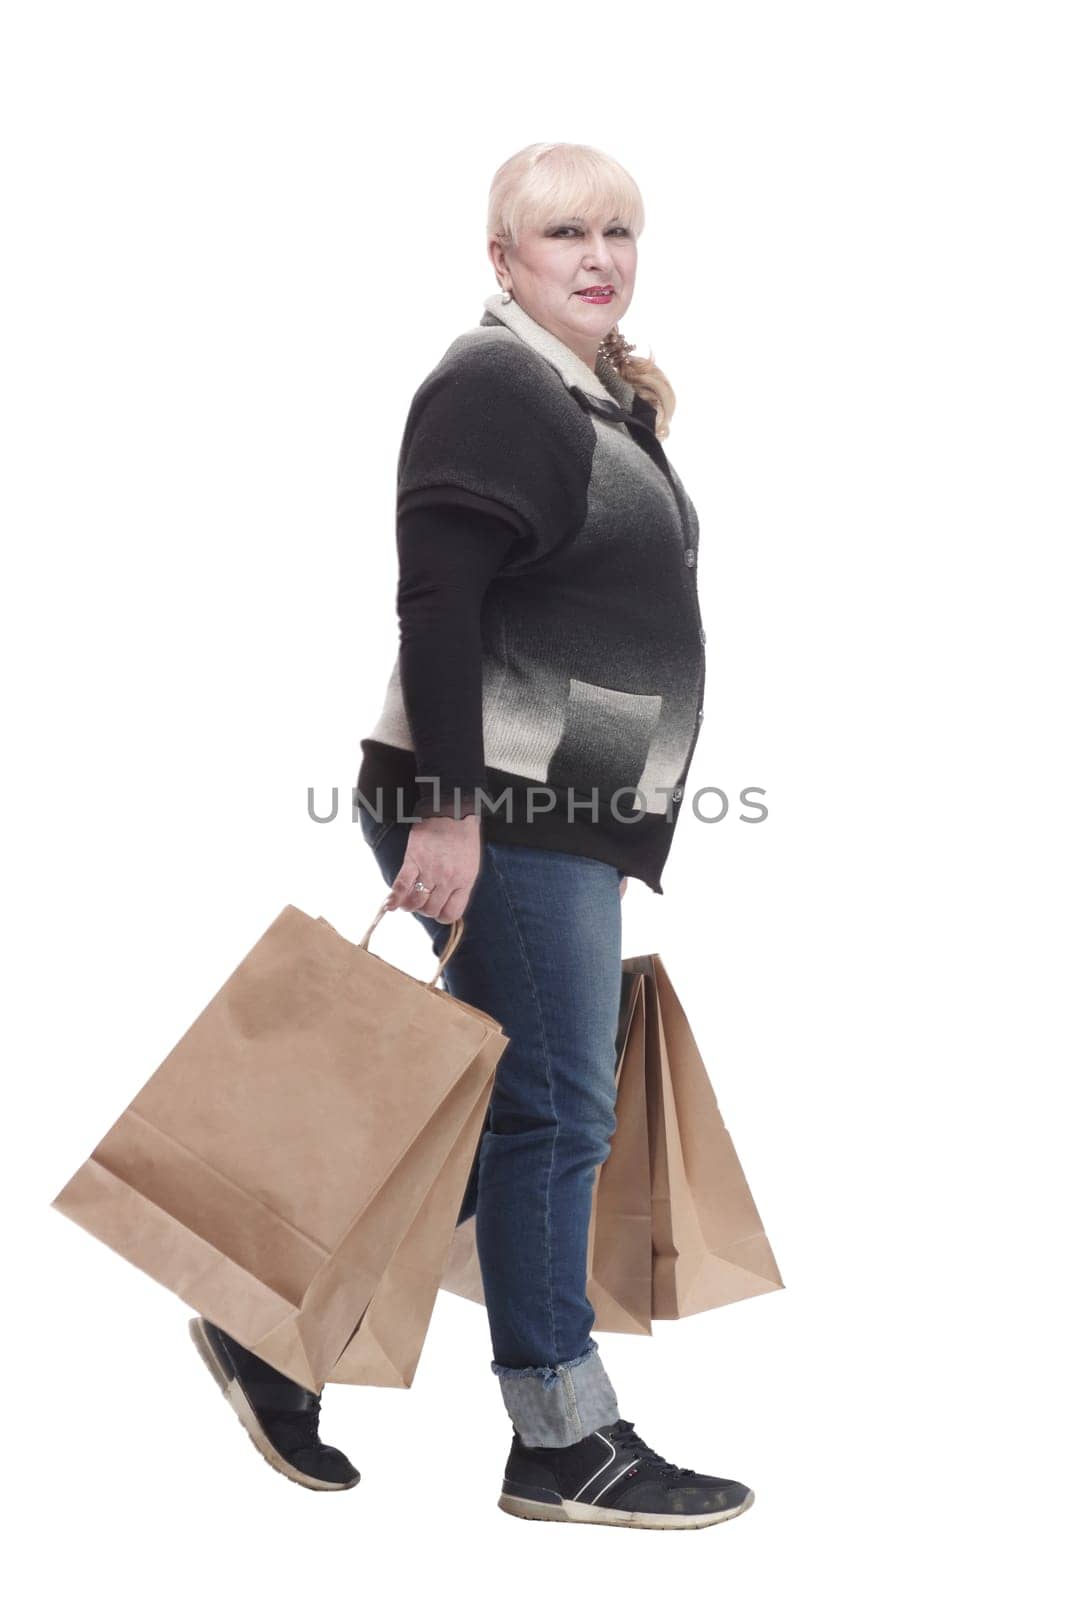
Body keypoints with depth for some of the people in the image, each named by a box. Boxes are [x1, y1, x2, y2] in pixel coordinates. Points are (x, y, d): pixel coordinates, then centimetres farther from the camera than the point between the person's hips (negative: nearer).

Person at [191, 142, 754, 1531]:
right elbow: (437, 604, -19)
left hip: (568, 816, 10)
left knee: (513, 1113, 12)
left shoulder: (608, 401, 19)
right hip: (494, 812, -10)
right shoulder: (493, 385, -10)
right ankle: (565, 1444, 9)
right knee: (555, 1113, -3)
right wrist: (445, 809, -24)